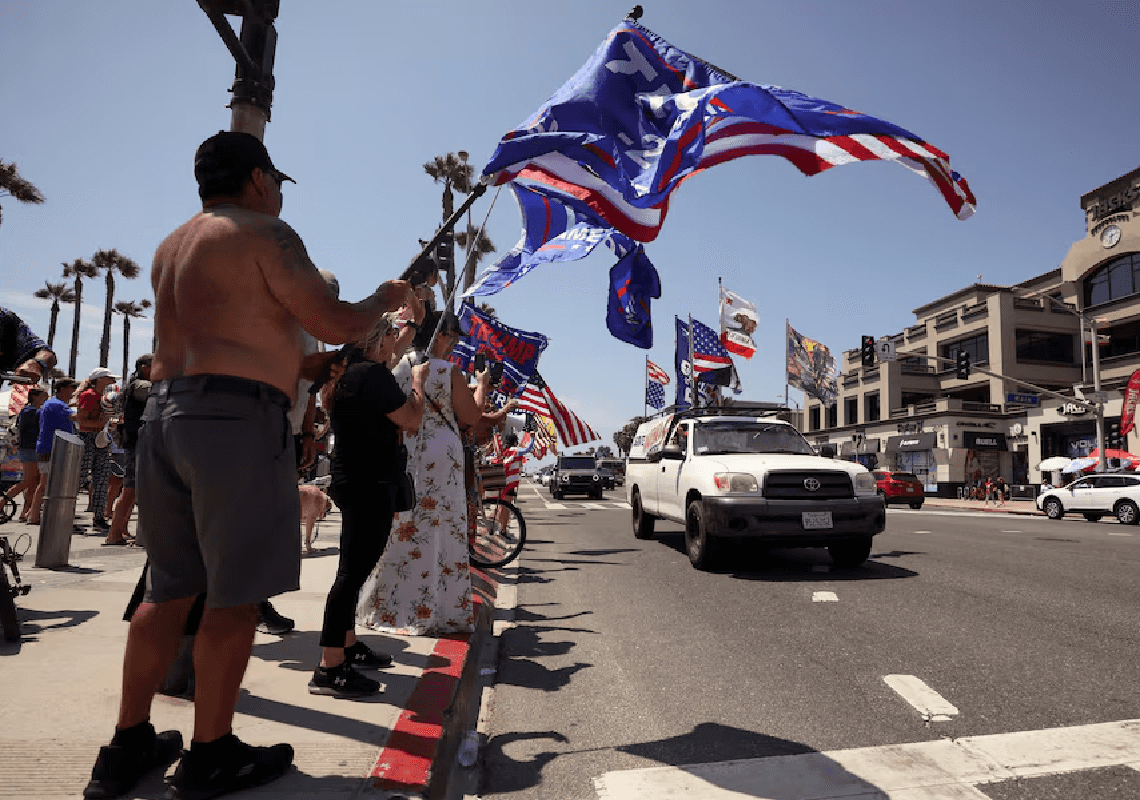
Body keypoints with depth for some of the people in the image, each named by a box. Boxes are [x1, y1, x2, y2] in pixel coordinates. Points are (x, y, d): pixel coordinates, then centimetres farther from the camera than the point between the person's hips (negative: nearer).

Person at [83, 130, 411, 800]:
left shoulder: (173, 246, 24)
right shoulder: (264, 233, -3)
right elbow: (335, 324, -10)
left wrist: (297, 365, 29)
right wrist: (386, 299, 9)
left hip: (164, 414, 9)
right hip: (237, 420, -9)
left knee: (171, 589, 16)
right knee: (237, 595, 1)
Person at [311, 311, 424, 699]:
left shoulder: (348, 372, 12)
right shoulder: (373, 374, -17)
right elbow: (411, 420, -15)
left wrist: (408, 318, 37)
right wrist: (418, 380, -1)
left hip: (351, 482, 11)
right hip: (369, 487, -11)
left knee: (354, 569, 19)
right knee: (353, 571, -10)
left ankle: (347, 646, 31)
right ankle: (329, 670, -7)